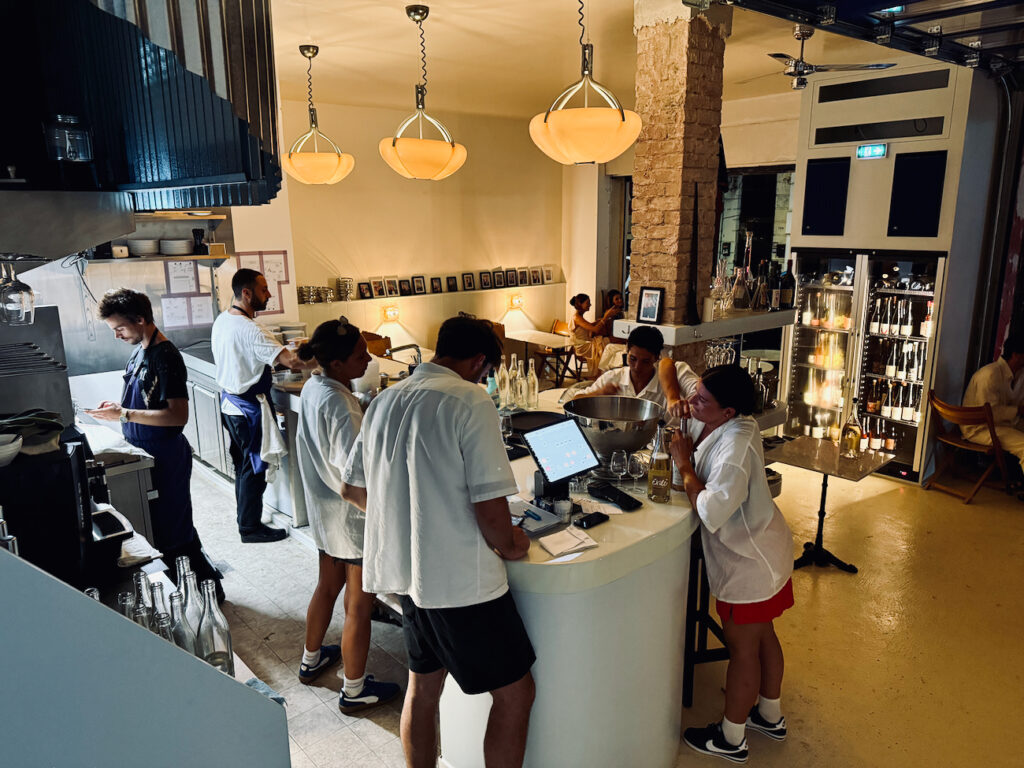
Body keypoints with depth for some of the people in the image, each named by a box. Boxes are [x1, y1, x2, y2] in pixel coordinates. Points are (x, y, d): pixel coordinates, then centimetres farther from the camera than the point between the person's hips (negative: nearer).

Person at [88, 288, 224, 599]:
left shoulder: (165, 357, -20)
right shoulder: (139, 350, 8)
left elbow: (178, 415, -27)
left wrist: (125, 414, -25)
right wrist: (118, 406, 5)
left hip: (166, 456, -9)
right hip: (146, 454, 9)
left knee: (172, 531, 0)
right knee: (156, 527, 18)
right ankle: (176, 587, 33)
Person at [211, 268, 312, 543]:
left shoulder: (222, 321, 4)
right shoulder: (250, 330, -25)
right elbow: (290, 360, -30)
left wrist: (278, 357, 11)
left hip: (230, 404, 9)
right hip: (250, 408, -9)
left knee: (243, 464, 20)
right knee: (255, 468, 4)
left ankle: (245, 517, 34)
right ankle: (250, 528, 16)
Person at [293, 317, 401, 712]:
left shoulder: (312, 387, 0)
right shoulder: (339, 405, -29)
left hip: (324, 510, 9)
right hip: (353, 516, -9)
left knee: (327, 586, 28)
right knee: (359, 606, 8)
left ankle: (311, 660, 48)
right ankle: (354, 690, 24)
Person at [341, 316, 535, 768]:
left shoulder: (383, 402, 7)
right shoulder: (470, 402, -16)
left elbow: (352, 488, 16)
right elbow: (489, 506, -21)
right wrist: (507, 545, -1)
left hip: (403, 570, 8)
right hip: (460, 578, -8)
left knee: (423, 687, 23)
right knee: (514, 693, 8)